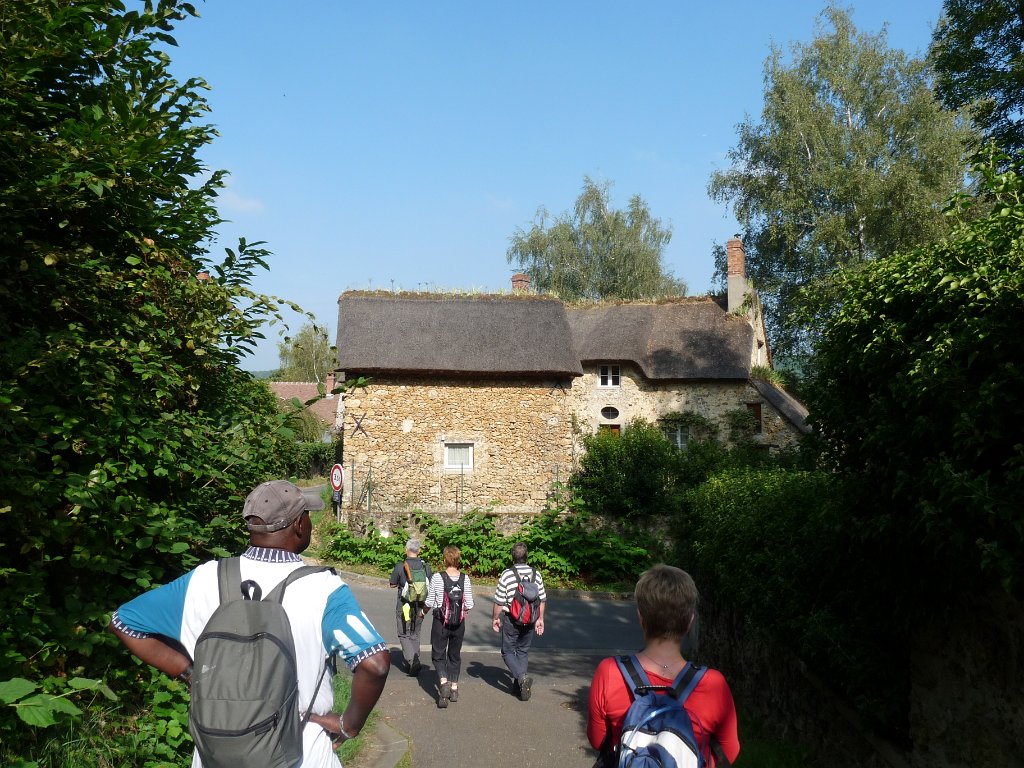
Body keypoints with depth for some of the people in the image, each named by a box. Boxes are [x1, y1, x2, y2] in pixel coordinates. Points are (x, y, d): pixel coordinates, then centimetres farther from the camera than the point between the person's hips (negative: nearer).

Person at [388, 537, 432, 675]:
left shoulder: (400, 566, -13)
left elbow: (391, 584, -3)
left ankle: (413, 662, -12)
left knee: (404, 635, 5)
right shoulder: (425, 567, -3)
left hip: (404, 605, -4)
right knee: (415, 635, 18)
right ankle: (413, 663, 21)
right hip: (420, 606, 4)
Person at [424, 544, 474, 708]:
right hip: (459, 623, 3)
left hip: (440, 622, -3)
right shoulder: (465, 578, -7)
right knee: (455, 655, 19)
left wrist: (424, 611, 14)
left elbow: (430, 602, -7)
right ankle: (454, 688, 23)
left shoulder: (437, 577, -13)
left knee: (438, 655, 8)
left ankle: (443, 681, -15)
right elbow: (469, 605, -5)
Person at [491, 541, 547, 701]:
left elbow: (499, 601, -11)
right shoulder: (536, 574, -2)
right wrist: (540, 619, 13)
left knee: (508, 651, 9)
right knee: (523, 651, 17)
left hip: (511, 619, -4)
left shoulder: (506, 574, -14)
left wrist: (495, 618, 4)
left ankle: (522, 677, -12)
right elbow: (542, 599, 3)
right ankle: (518, 686, 20)